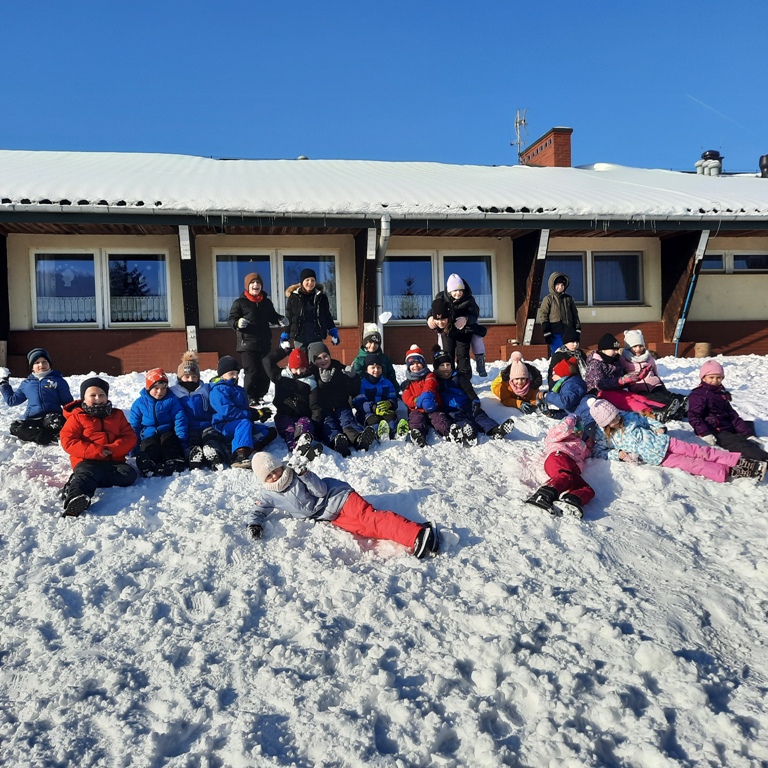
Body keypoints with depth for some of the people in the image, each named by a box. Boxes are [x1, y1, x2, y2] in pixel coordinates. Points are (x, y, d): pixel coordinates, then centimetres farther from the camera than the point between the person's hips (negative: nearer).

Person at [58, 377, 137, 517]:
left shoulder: (117, 415, 18)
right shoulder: (77, 417, 9)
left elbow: (130, 437, 8)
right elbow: (68, 441, -5)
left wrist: (113, 449, -14)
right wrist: (95, 451, -17)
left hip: (113, 461, 3)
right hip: (88, 461, -3)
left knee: (129, 474, -26)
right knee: (86, 474, -36)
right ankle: (75, 497, -68)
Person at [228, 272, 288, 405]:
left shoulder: (267, 302, 12)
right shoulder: (239, 302, -2)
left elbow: (273, 317, 24)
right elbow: (231, 320, -6)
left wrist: (281, 320, 3)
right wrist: (238, 323, -28)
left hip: (265, 344, 5)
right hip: (247, 344, -5)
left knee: (265, 372, 7)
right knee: (251, 372, -8)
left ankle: (260, 396, 22)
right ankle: (250, 398, 5)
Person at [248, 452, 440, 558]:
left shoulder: (294, 474, -9)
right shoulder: (268, 495, 4)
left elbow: (321, 491, -12)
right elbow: (259, 512, 17)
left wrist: (305, 474, -27)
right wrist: (254, 524, -5)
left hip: (338, 499, -4)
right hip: (332, 519, 4)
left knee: (368, 517, -27)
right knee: (365, 529, -16)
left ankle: (419, 534, -44)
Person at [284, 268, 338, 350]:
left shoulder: (321, 297, 4)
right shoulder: (293, 297, -1)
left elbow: (327, 316, 12)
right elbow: (288, 318, 3)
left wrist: (333, 333, 8)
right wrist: (284, 337, 2)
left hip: (317, 338, 1)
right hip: (299, 339, -1)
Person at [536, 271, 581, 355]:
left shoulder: (569, 298, 12)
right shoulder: (548, 299, -1)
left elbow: (575, 315, 17)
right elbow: (543, 316, -5)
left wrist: (577, 330, 11)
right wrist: (546, 333, -11)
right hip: (555, 334, -4)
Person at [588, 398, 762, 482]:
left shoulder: (628, 416, 3)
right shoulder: (603, 436, -6)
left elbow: (646, 420, 16)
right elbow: (599, 452, -6)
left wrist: (659, 427, -1)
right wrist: (617, 453, -18)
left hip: (662, 442, 3)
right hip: (657, 458, -3)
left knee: (697, 451, -10)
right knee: (691, 464, -13)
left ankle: (740, 460, -11)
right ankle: (729, 472, -18)